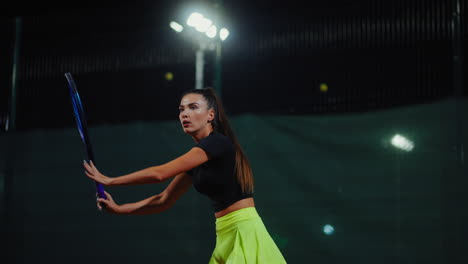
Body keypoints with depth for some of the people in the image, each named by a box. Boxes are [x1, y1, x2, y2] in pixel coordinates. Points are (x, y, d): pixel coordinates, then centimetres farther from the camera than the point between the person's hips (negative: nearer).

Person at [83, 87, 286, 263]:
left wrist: (110, 181, -9)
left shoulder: (218, 142, -14)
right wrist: (119, 209, 10)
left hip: (244, 232, -9)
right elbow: (164, 200, 18)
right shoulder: (196, 160, 13)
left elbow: (160, 173, -17)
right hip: (226, 236, 9)